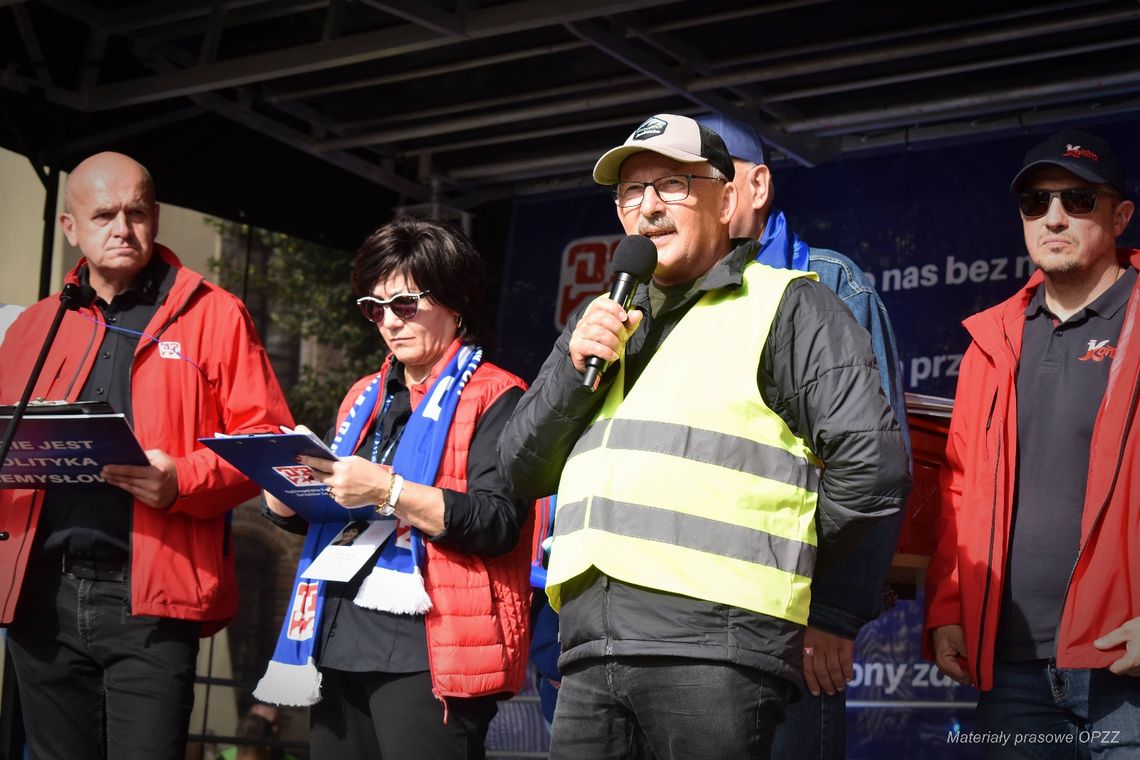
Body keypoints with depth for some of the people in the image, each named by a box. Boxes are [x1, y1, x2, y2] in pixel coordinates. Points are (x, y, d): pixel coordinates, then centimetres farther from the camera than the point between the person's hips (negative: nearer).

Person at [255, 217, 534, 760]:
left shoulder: (494, 398, -1)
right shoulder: (365, 398, 21)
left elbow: (498, 522, -14)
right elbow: (316, 514, 24)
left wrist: (387, 490, -20)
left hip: (425, 651, -7)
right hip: (339, 643, 7)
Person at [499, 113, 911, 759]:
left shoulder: (785, 306, 4)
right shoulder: (605, 321, 24)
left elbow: (874, 465, -6)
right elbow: (524, 469, 18)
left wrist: (775, 563, 3)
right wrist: (574, 367, 3)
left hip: (712, 650, -6)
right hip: (590, 656, 6)